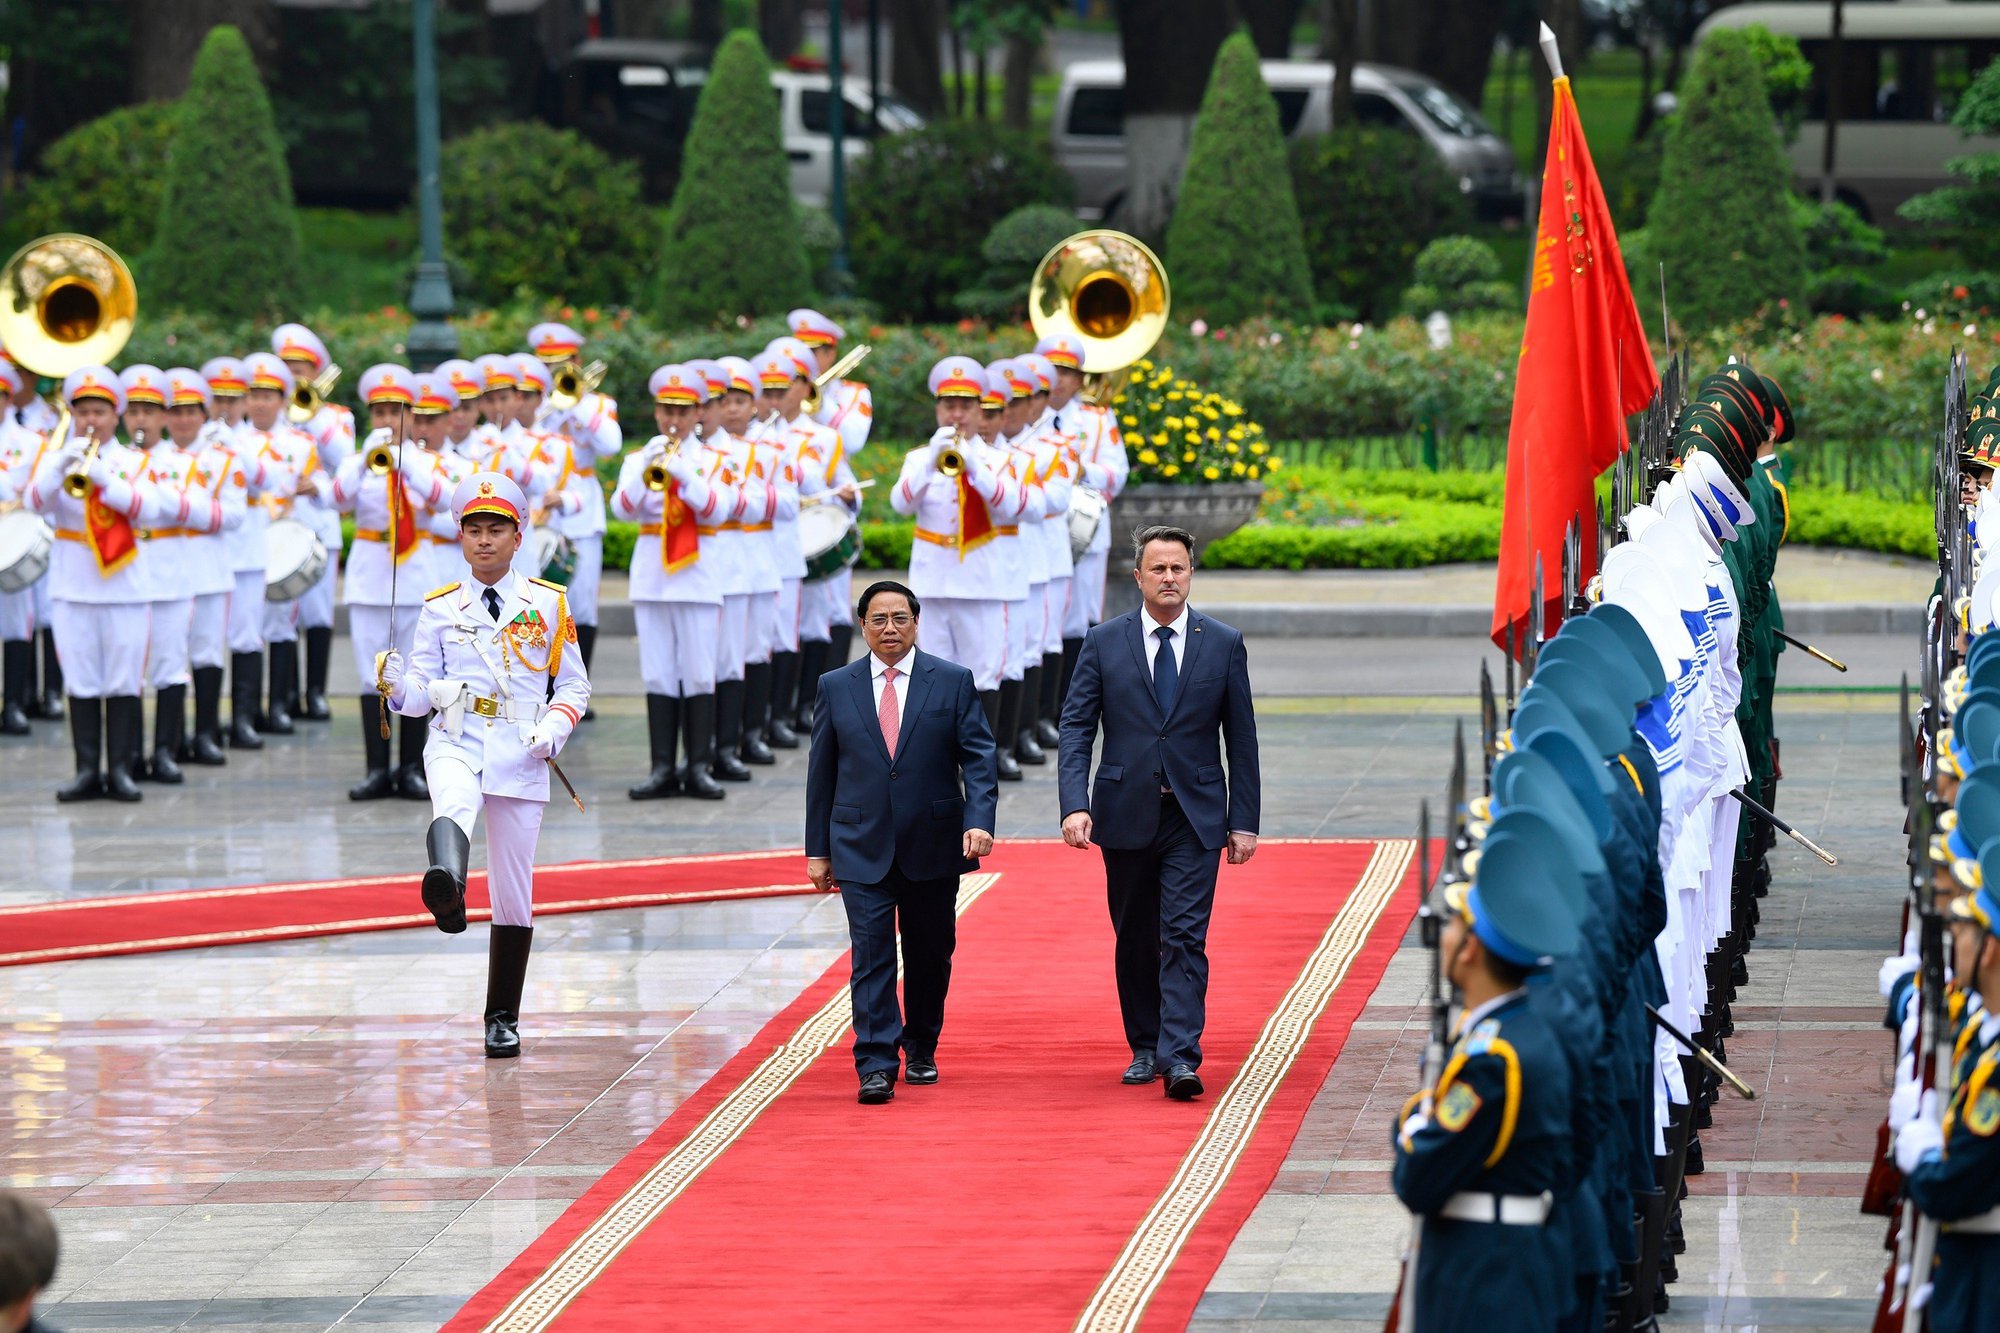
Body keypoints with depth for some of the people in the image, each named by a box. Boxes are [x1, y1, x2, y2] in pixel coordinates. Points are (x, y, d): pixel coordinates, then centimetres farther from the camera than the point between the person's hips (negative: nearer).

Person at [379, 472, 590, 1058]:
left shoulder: (549, 605, 9)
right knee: (452, 806, -38)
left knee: (514, 892, 3)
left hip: (520, 752, 1)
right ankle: (446, 889, -70)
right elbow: (423, 693, 7)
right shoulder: (440, 609, 10)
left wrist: (555, 727, -7)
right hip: (455, 741, -1)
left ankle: (503, 1019, 15)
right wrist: (399, 687, -16)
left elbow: (574, 684, 12)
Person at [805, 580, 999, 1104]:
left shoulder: (953, 682, 2)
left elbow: (979, 758, -2)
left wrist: (980, 821, -17)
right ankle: (876, 1067, -11)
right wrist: (817, 849, 6)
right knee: (871, 957, -9)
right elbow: (821, 771, 9)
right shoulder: (836, 687, 6)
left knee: (930, 955, 10)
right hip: (862, 847, 0)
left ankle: (921, 1051, 29)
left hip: (933, 845, 0)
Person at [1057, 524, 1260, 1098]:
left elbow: (1241, 739, 6)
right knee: (1135, 939, 11)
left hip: (1195, 817, -1)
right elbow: (1076, 727, 0)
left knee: (1184, 938, -11)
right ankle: (1145, 1047, 25)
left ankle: (1179, 1059, -18)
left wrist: (1244, 821, 2)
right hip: (1125, 813, 1)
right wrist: (1075, 805, -14)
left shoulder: (1224, 644, 3)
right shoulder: (1104, 642, 3)